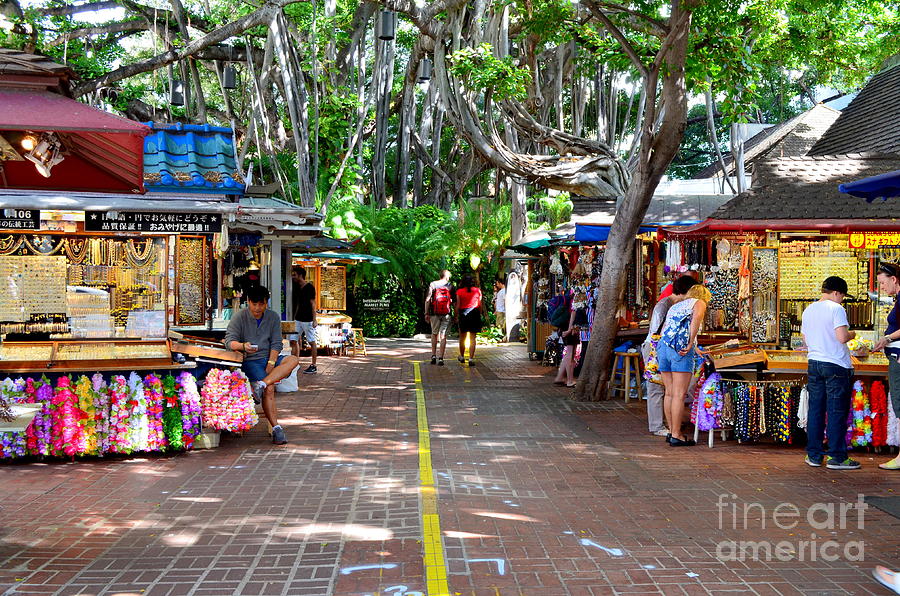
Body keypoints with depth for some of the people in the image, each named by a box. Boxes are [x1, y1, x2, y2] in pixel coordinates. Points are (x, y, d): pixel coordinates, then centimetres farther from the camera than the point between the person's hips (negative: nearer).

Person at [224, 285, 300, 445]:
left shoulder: (273, 318, 8)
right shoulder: (240, 317, -2)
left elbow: (276, 343, 3)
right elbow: (229, 341, -12)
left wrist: (271, 364, -13)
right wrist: (243, 346, -34)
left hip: (269, 358, 4)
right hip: (249, 361, -4)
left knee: (293, 359, -26)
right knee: (269, 389, -28)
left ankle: (261, 384, -38)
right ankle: (276, 428, -27)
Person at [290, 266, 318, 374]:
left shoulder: (310, 287, -10)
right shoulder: (297, 288, 14)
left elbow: (313, 304, -13)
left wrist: (314, 320, -17)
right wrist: (294, 318, 20)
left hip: (308, 319, -8)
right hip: (298, 319, 8)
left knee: (312, 342, -1)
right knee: (294, 341, 5)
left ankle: (313, 366, 4)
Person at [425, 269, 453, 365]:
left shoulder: (433, 284, 2)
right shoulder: (450, 287, 4)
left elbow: (427, 299, -3)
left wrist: (426, 313, 0)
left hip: (434, 313, 0)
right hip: (446, 314, 0)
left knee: (434, 334, 17)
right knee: (443, 336, 1)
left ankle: (433, 355, 12)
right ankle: (440, 358, -3)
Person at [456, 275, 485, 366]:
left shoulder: (460, 291, -1)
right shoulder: (477, 290, 3)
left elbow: (458, 305, -3)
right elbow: (480, 304, 5)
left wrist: (457, 315, 6)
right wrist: (480, 314, 16)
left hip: (463, 313, 0)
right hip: (475, 314, 0)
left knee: (462, 337, 15)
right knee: (472, 338, 2)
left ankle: (462, 357, 28)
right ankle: (471, 359, -4)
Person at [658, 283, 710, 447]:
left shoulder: (674, 306, 29)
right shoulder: (699, 303, 11)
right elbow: (697, 316, -14)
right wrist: (691, 343, -15)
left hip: (662, 346, 6)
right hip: (680, 349, -6)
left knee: (669, 393, 11)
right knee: (679, 395, -5)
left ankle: (671, 431, 17)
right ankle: (676, 435, -4)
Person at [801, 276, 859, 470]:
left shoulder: (808, 310, 12)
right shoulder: (836, 309, -10)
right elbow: (842, 337, -19)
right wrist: (852, 334, 1)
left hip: (814, 364, 7)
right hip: (836, 365, -7)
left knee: (815, 410, 9)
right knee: (837, 412, -1)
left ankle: (814, 455, 13)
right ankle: (836, 457, 2)